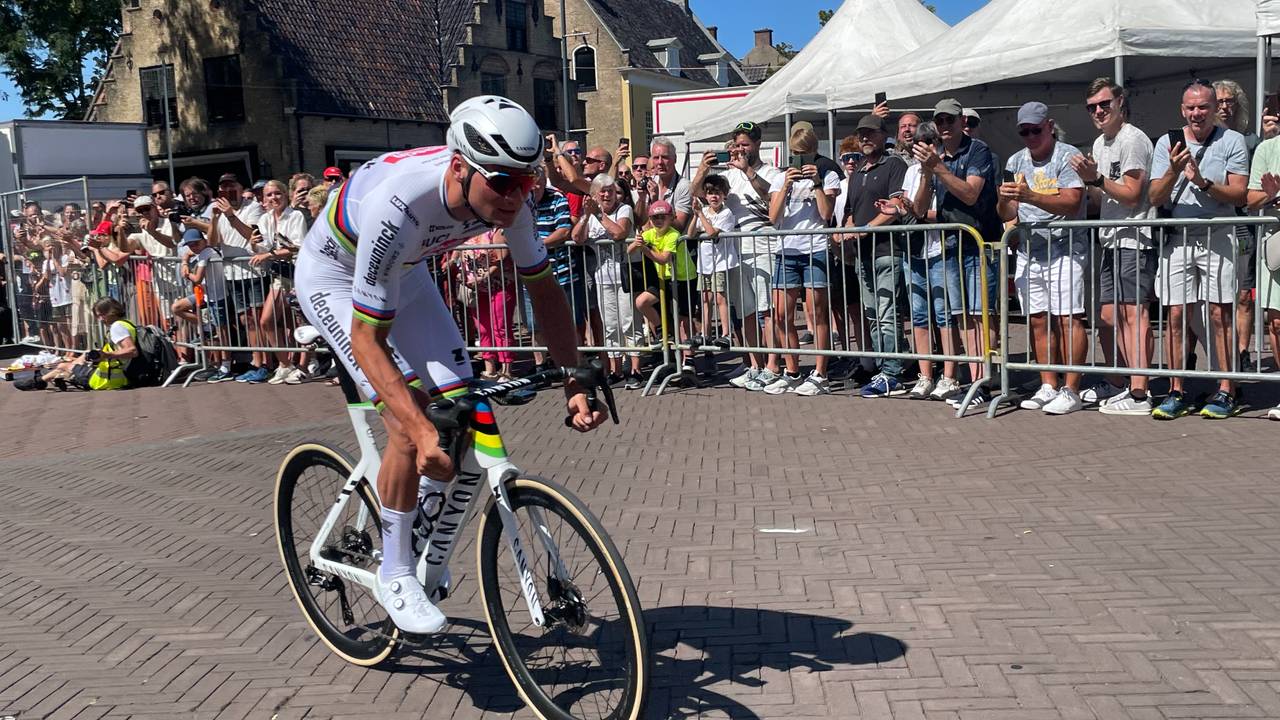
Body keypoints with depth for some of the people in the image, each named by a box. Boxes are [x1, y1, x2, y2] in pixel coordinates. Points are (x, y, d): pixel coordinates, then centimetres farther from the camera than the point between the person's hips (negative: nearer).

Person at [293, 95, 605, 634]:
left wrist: (574, 379, -21)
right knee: (410, 419, -20)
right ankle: (394, 575, -2)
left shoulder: (505, 197, -24)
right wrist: (423, 431, -46)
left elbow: (543, 288, -10)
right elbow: (367, 337, -37)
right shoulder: (397, 205, -42)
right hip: (334, 278, -6)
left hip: (405, 272, 6)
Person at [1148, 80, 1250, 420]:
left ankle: (1226, 392, 3)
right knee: (1176, 314, 0)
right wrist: (1174, 171, -15)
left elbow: (1240, 195, -3)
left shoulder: (1232, 141, 3)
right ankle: (1176, 393, 7)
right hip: (1177, 239, 2)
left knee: (1220, 315, -3)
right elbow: (1155, 197, 2)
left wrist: (1203, 182, -18)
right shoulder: (1166, 143, 9)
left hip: (1217, 237, -2)